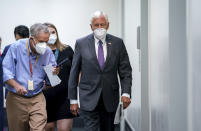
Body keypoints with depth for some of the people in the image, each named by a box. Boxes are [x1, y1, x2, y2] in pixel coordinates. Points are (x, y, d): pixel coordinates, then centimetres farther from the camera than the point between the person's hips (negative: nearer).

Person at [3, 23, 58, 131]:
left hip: (37, 99, 1)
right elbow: (6, 71, -12)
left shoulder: (48, 52, 0)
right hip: (16, 98, -1)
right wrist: (16, 85, -28)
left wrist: (53, 74, -19)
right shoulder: (16, 47, -7)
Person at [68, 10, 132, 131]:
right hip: (89, 98, -2)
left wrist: (126, 93, -12)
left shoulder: (118, 43, 3)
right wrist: (73, 100, -1)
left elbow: (125, 71, 3)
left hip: (110, 98, 2)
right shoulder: (81, 43, 0)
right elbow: (74, 73, 2)